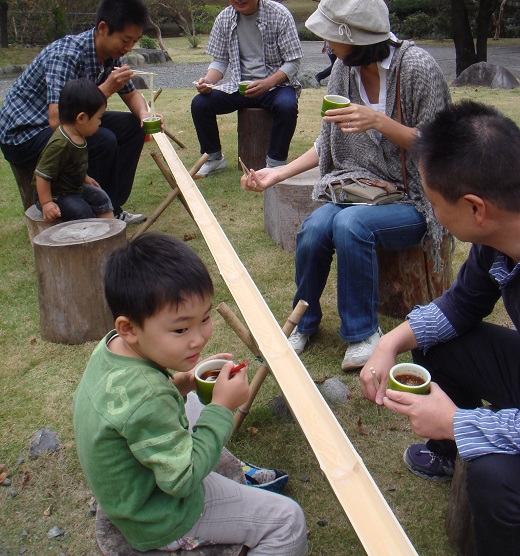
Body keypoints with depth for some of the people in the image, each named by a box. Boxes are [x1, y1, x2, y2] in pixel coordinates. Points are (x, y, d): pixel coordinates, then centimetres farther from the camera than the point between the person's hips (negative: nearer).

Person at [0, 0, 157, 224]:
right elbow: (57, 119, -37)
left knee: (132, 126, -2)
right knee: (103, 141, -29)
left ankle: (112, 207, 2)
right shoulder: (66, 54, -28)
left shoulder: (110, 55, -4)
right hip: (23, 135, -9)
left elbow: (131, 94, 11)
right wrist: (106, 89, -35)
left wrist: (144, 113, -12)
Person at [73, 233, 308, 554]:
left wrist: (179, 385, -9)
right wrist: (222, 408, -24)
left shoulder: (112, 346, -11)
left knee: (194, 405, 27)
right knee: (288, 520, -6)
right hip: (159, 521, -9)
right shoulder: (146, 399, -38)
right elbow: (182, 480, -28)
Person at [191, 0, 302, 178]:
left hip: (276, 83, -3)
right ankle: (214, 157, 5)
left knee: (287, 106, -36)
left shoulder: (279, 14, -11)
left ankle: (276, 163, -17)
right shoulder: (224, 18, 1)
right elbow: (220, 60, 7)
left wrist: (267, 83, -27)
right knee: (199, 103, -16)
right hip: (239, 86, 4)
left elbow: (293, 61, -11)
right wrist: (207, 81, -16)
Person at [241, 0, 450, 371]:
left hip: (413, 200, -4)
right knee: (313, 228, -25)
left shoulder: (417, 66, -13)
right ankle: (304, 320, 3)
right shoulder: (344, 70, 4)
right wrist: (279, 173, 2)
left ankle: (365, 333, -11)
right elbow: (328, 144, 12)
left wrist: (379, 122, -24)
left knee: (350, 223, -33)